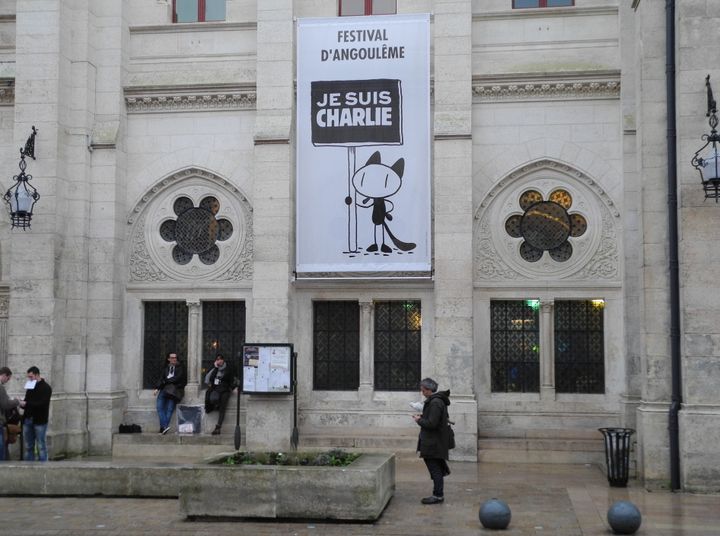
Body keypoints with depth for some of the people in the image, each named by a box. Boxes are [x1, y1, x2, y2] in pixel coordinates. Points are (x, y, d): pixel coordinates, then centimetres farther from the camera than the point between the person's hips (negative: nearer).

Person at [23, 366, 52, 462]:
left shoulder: (46, 387, -5)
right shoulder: (29, 386, 16)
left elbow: (42, 404, -16)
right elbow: (27, 401, 17)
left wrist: (26, 403, -22)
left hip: (39, 421, -6)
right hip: (28, 419, 6)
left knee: (41, 446, -4)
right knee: (28, 446, 6)